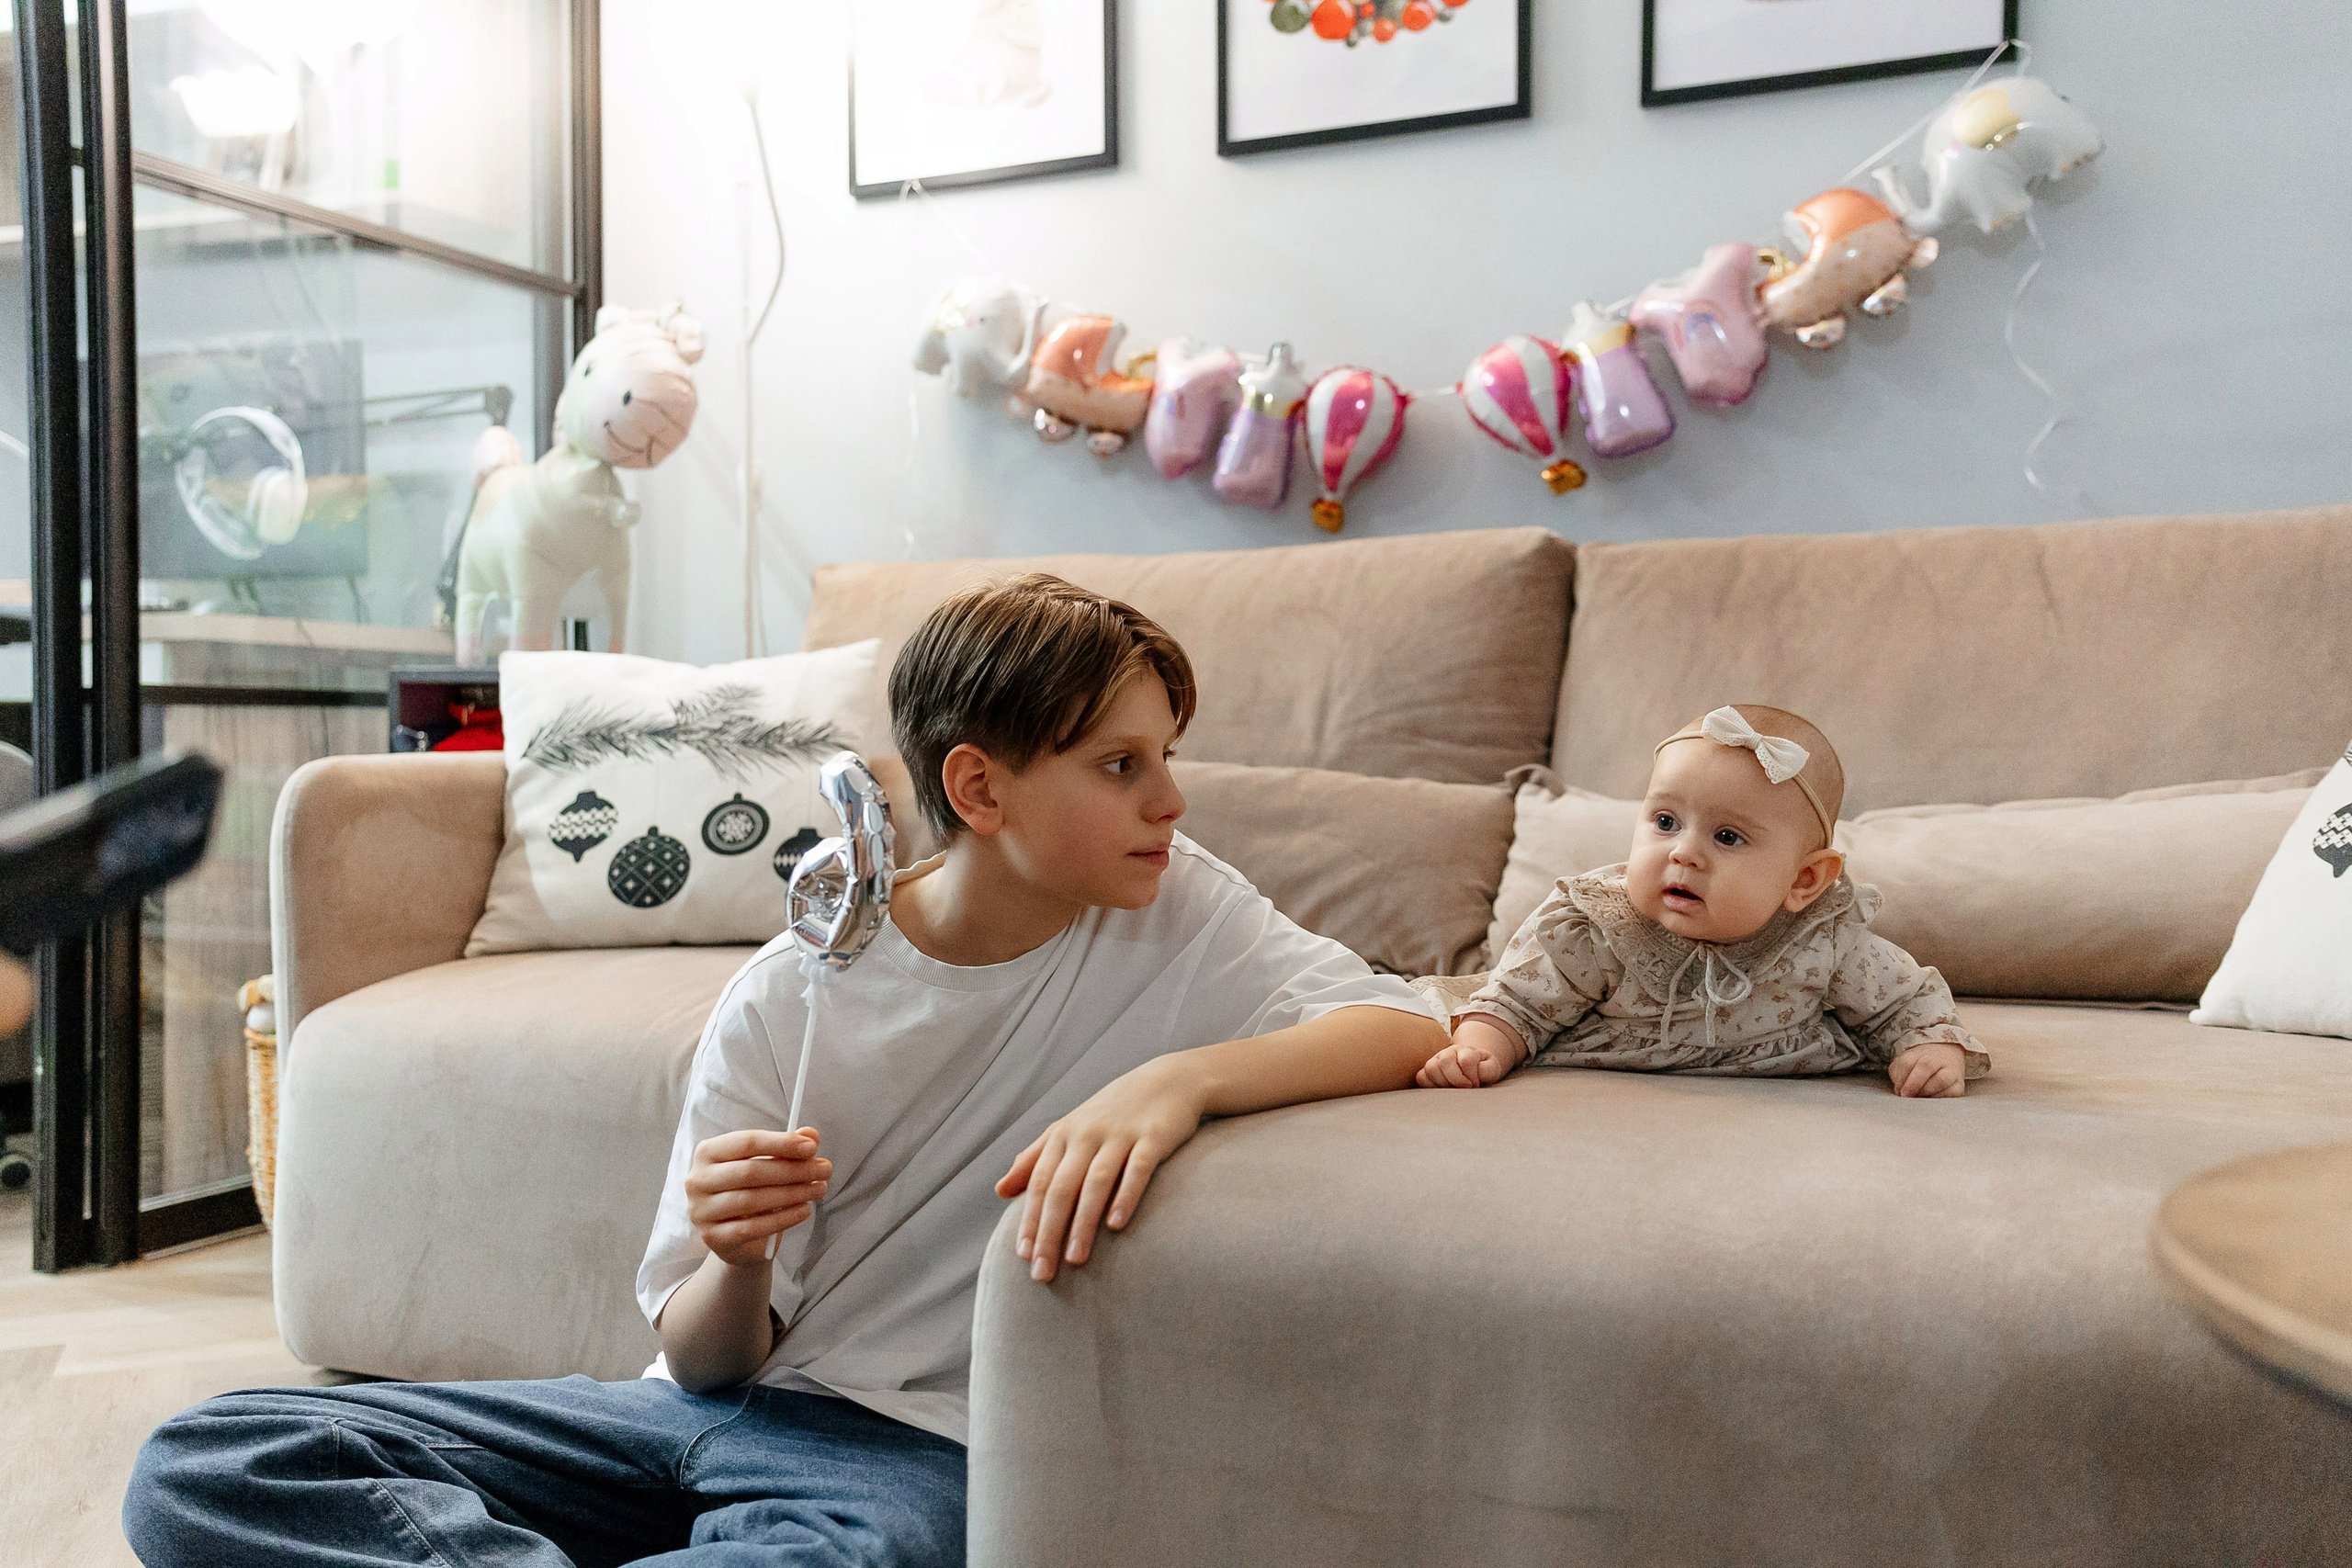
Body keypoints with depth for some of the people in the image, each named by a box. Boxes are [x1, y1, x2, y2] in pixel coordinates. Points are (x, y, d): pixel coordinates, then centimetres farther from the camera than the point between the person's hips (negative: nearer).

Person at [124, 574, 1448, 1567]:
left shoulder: (1179, 912, -3)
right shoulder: (783, 1002, -4)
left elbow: (1413, 1032, -14)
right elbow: (707, 1359, 0)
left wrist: (1180, 1078, -30)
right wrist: (736, 1264, -23)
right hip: (718, 1410, 3)